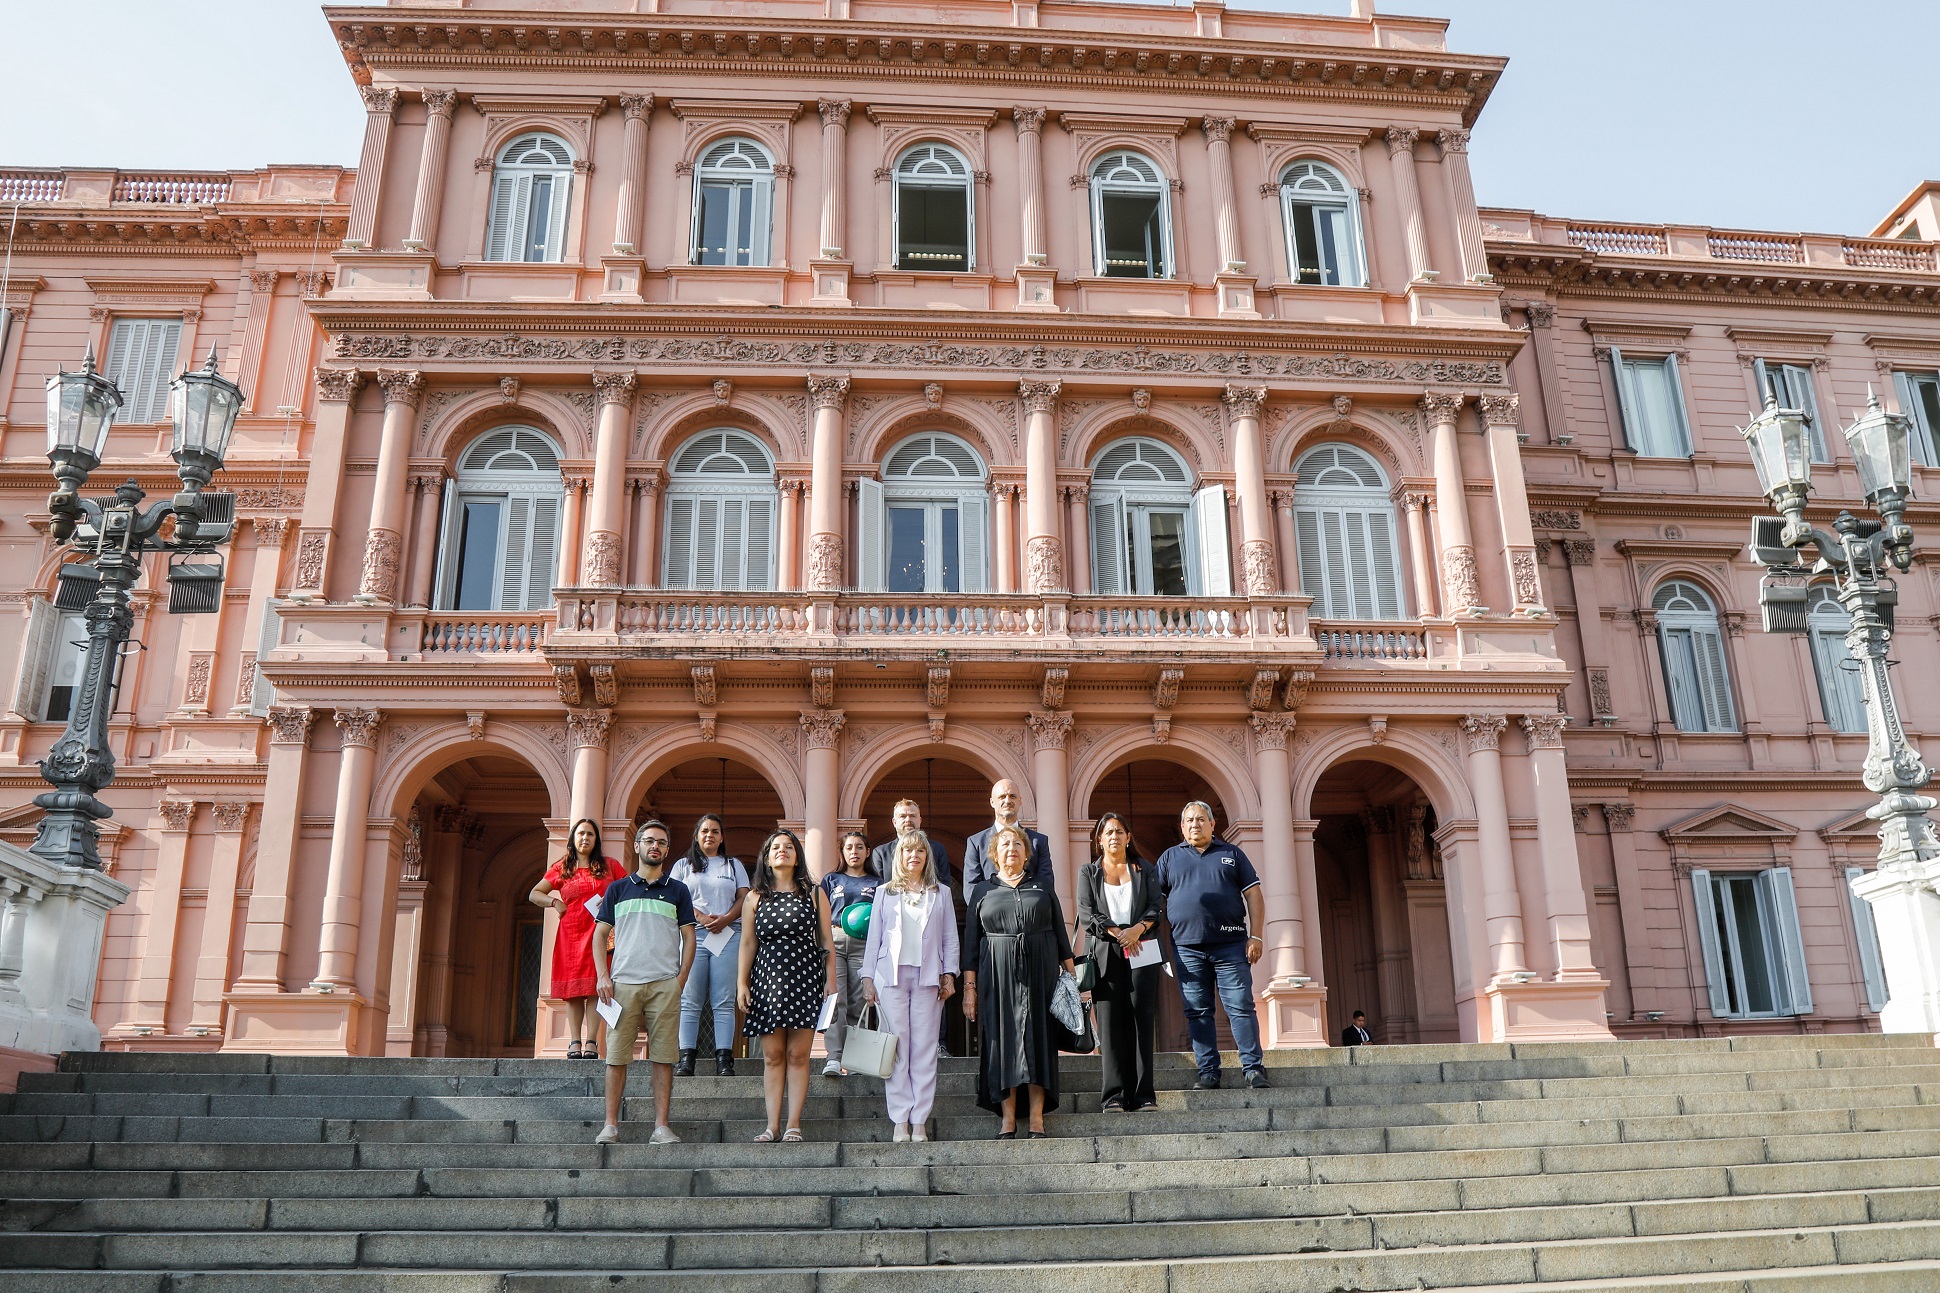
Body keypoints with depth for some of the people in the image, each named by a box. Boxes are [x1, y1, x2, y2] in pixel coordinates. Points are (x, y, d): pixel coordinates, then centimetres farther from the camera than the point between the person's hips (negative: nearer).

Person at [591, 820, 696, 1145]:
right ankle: (611, 1125, 6)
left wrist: (680, 980, -2)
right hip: (623, 984, 0)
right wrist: (602, 976, -1)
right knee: (616, 1057, -1)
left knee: (663, 1058, -2)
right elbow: (600, 935, 11)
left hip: (664, 985, 0)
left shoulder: (677, 891, 11)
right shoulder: (618, 889, 12)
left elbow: (689, 938, 9)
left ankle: (661, 1127, 2)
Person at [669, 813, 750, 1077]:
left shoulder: (734, 865, 20)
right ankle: (686, 1057, -6)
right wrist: (701, 918, -11)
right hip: (692, 935, 0)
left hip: (727, 936, 1)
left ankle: (724, 1059, -9)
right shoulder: (684, 865, 17)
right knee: (690, 1000, -5)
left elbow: (744, 898, 10)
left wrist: (725, 919, -8)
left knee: (724, 1001, -5)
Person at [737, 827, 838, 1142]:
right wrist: (742, 983, 4)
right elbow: (747, 943, 10)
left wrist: (831, 979, 1)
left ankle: (793, 1125, 1)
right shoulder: (755, 897, 10)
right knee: (772, 1056, 1)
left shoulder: (814, 893, 7)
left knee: (797, 1055, -3)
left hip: (805, 977, -1)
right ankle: (773, 1126, 5)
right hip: (768, 977, 1)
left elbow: (826, 941, 7)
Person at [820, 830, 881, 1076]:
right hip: (833, 942, 0)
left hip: (864, 945, 0)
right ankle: (834, 1058, -21)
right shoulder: (831, 880, 18)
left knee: (858, 1003, -4)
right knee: (835, 999, -14)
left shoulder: (876, 883, 17)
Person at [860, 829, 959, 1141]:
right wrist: (868, 977, 5)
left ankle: (920, 1121, 2)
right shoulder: (885, 892, 12)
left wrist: (949, 974, 2)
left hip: (927, 976, 0)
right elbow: (874, 937, 11)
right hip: (891, 975, 0)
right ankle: (900, 1121, 0)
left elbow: (950, 937, 11)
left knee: (924, 1049, -2)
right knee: (896, 1048, -3)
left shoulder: (940, 892, 13)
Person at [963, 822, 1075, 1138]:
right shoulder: (983, 892, 10)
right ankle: (1007, 1119, 1)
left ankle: (1037, 1117, 1)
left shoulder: (1043, 887, 12)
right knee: (1002, 1040, -2)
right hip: (997, 976, 0)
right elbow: (971, 942, 7)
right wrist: (969, 987, -1)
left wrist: (1070, 973, 2)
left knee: (1038, 1038, -2)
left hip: (1040, 972, 0)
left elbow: (1060, 932, 11)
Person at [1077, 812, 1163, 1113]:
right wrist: (1117, 933, -10)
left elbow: (1155, 907, 8)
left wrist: (1138, 929, -11)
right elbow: (1086, 913, 2)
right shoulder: (1088, 872, 13)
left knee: (1142, 1019, -5)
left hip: (1141, 951, 1)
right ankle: (1114, 1096, -6)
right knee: (1110, 1023, -6)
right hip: (1105, 953, -1)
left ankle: (1142, 1094, -5)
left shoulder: (1144, 870, 16)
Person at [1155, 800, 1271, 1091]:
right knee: (1198, 1013, 1)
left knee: (1241, 1008, -4)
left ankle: (1254, 1070, 0)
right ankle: (1208, 1073, 6)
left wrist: (1256, 936, -3)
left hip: (1230, 946, -1)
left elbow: (1253, 895, 8)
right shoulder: (1170, 857, 14)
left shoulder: (1231, 854, 13)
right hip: (1187, 948, 1)